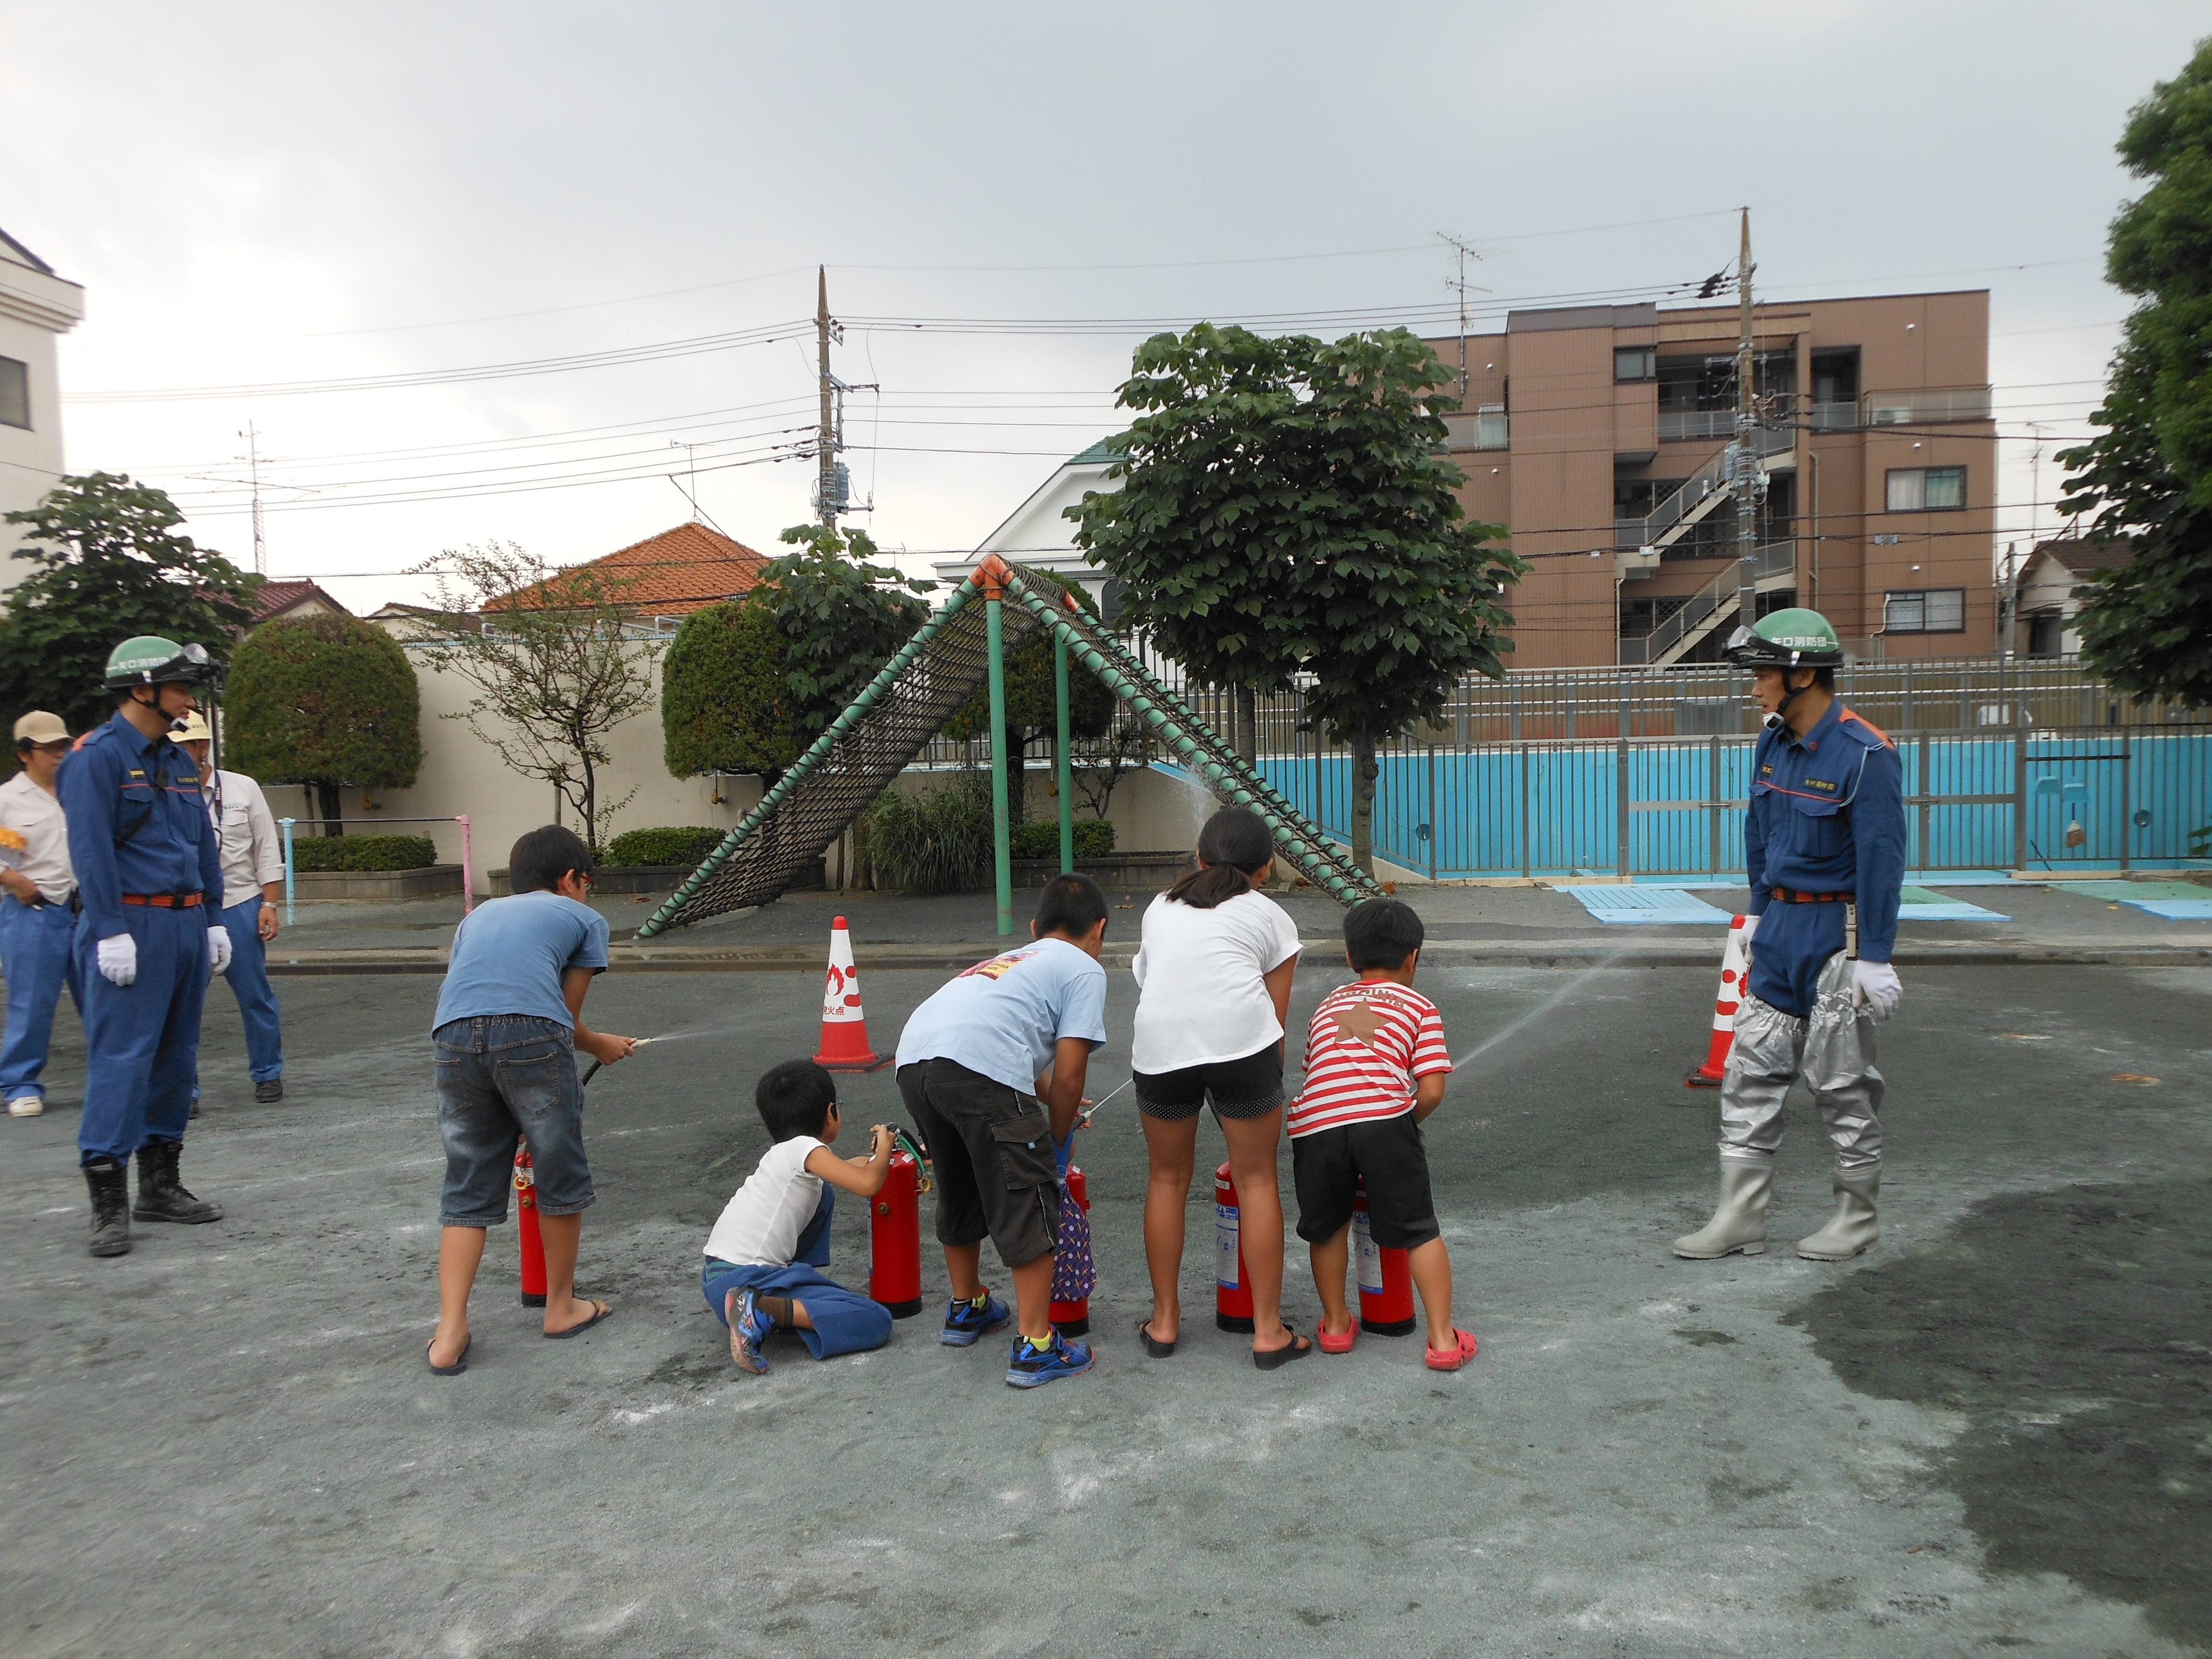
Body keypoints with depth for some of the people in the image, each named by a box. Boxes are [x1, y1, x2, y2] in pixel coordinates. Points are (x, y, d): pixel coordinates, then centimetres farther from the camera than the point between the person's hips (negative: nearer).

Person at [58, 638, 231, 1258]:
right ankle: (108, 1202, -5)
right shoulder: (97, 757, -8)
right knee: (121, 1057, -9)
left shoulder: (178, 761, 16)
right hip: (131, 927, -8)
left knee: (176, 1055, 12)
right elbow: (91, 850, -14)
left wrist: (214, 921, 14)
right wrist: (112, 932, -19)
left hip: (185, 926, 8)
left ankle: (160, 1185, 21)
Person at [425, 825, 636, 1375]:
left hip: (454, 1038, 4)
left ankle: (449, 1335, 9)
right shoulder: (584, 918, 23)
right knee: (562, 1178, 15)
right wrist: (600, 1046, 41)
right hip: (532, 1034, -4)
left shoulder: (479, 914, 36)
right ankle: (562, 1306, 29)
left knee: (467, 1191, 15)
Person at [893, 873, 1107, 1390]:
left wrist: (1054, 1105, 56)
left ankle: (967, 1309, 45)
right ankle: (1034, 1348, 9)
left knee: (959, 1192, 27)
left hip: (912, 1059, 8)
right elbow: (1067, 1076, 6)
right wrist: (1057, 1141, 20)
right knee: (1030, 1205, 5)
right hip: (979, 1071, -8)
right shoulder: (1085, 969, 14)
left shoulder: (1012, 959, 36)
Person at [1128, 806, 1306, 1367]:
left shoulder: (1161, 907, 29)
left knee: (1167, 1178, 18)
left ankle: (1164, 1321, 26)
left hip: (1160, 1042, 2)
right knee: (1256, 1180, 10)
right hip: (1239, 1035, -2)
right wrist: (1260, 1101, 21)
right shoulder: (1272, 916, 20)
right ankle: (1269, 1331, 14)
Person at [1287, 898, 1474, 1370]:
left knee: (1327, 1227, 23)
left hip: (1315, 1124, 3)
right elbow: (1431, 1091, 7)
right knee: (1419, 1229, 12)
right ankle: (1443, 1339, 13)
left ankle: (1337, 1324, 34)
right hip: (1384, 1116, -2)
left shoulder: (1327, 1006, 30)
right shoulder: (1419, 1007, 18)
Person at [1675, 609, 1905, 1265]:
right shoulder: (1774, 741, 6)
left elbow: (1881, 859, -17)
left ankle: (1856, 1217, 22)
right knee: (1750, 1075, 7)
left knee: (1843, 1085, 5)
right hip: (1780, 927, 8)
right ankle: (1740, 1218, 14)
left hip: (1836, 935, -7)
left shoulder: (1864, 754, -17)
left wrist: (1875, 957, -17)